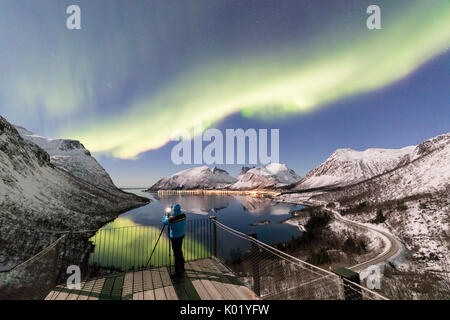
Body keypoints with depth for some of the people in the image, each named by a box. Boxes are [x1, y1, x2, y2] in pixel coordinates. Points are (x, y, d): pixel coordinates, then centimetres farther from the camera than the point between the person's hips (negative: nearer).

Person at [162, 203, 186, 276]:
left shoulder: (172, 218, -23)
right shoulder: (183, 216, -7)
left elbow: (164, 221, -7)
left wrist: (166, 216, 14)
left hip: (175, 238, -6)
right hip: (181, 236, 6)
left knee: (177, 254, 1)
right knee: (179, 251, 22)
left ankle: (178, 271, 8)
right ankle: (182, 268, 35)